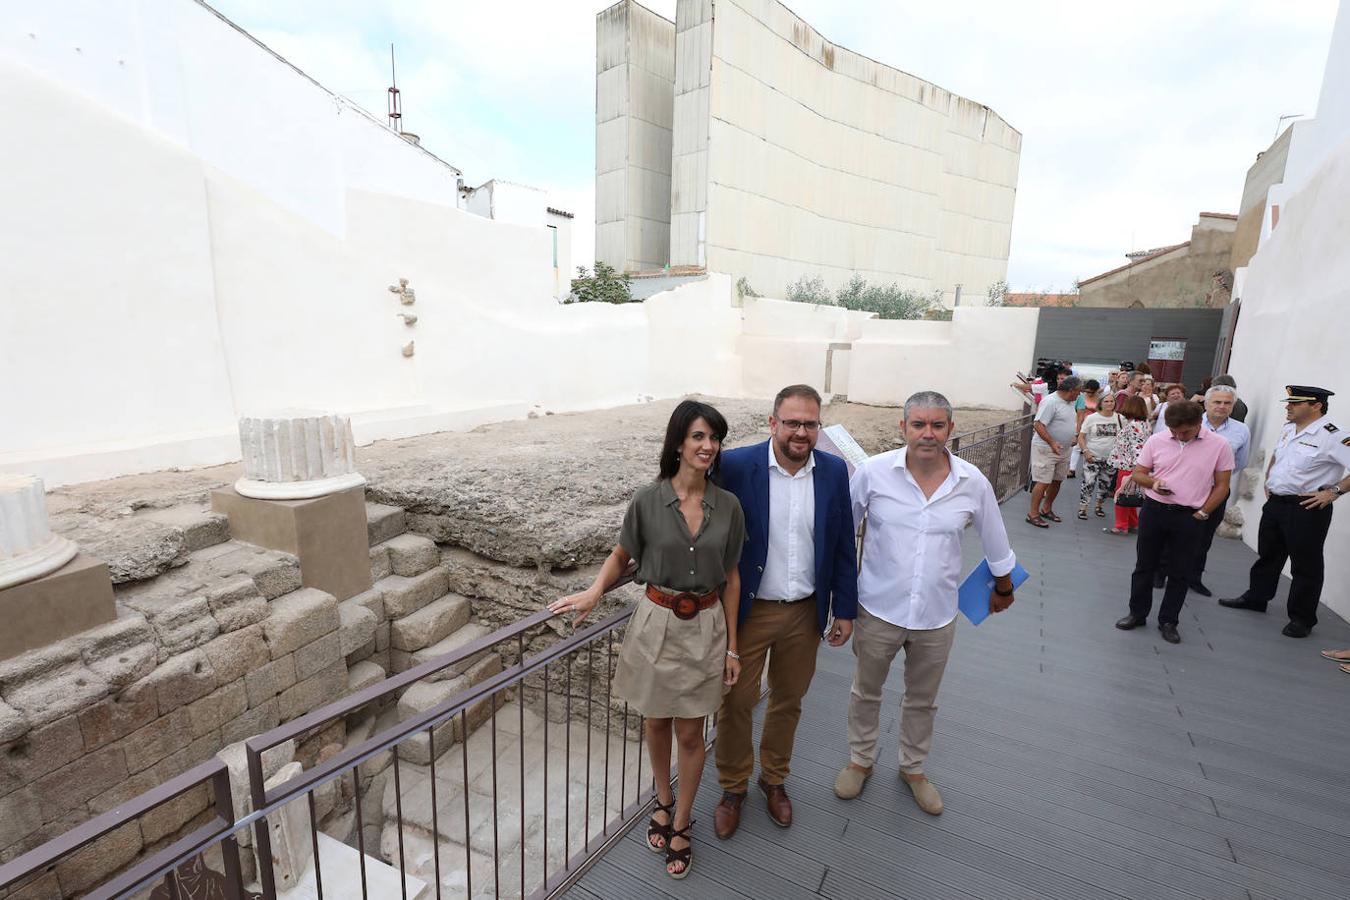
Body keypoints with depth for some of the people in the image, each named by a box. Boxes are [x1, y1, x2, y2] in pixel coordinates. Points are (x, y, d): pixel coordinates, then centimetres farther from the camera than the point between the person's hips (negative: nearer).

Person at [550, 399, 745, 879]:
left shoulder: (728, 505, -7)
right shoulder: (648, 500, -12)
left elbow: (731, 577, 0)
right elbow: (621, 555, 3)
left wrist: (731, 646, 2)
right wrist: (593, 592, -15)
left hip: (706, 627, 1)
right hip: (658, 623, 0)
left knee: (690, 733, 12)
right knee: (657, 723, 19)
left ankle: (681, 822, 37)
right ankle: (663, 802, 47)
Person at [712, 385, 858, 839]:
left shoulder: (834, 470, -5)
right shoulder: (736, 466, -17)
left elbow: (843, 545, 3)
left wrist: (844, 609, 5)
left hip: (806, 612, 3)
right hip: (749, 610, -3)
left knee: (788, 700, 21)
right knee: (736, 702, 13)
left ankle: (774, 779, 47)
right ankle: (733, 788, 39)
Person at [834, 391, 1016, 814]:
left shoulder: (973, 483, -10)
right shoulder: (873, 472, -16)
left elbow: (996, 544, 8)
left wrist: (1003, 590, 21)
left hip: (937, 616, 2)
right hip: (879, 609, -1)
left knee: (922, 700, 23)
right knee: (865, 692, 18)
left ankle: (913, 768, 47)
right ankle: (860, 760, 44)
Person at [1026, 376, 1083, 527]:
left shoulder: (1069, 402, 11)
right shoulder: (1050, 401, -18)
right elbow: (1038, 425, -24)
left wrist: (1072, 438, 15)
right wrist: (1052, 443, -29)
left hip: (1063, 450, 9)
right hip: (1046, 449, -9)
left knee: (1057, 481, 14)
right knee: (1043, 482, -9)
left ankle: (1047, 509, 28)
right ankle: (1033, 514, -3)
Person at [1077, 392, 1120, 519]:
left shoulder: (1118, 418, 1)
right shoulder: (1091, 418, -6)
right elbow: (1081, 437, -5)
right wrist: (1086, 451, -16)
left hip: (1110, 458, 3)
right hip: (1092, 457, -3)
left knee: (1106, 484, 12)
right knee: (1089, 482, -8)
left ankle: (1099, 506, 30)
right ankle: (1082, 508, 2)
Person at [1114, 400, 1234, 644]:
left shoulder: (1219, 445, -4)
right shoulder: (1156, 441, -1)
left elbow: (1222, 485, 1)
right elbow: (1137, 473, 6)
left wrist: (1203, 513, -4)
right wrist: (1153, 482, -14)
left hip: (1189, 517, -1)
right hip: (1154, 511, 1)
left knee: (1180, 573, 8)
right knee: (1144, 566, 11)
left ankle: (1168, 622, 22)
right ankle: (1137, 614, 24)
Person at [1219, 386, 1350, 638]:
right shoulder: (1288, 429, 7)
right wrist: (1268, 480, 17)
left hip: (1307, 508, -7)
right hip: (1275, 502, 8)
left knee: (1305, 565, 5)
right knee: (1267, 553, 20)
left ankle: (1302, 619, 17)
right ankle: (1256, 597, 36)